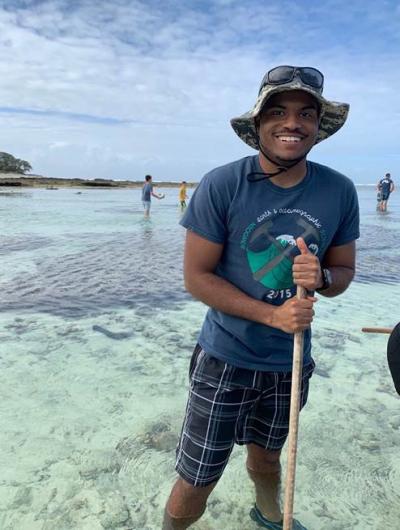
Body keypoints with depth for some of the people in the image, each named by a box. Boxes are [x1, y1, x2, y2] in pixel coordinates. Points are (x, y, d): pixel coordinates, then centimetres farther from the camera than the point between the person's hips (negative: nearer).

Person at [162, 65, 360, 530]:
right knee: (195, 485, 5)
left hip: (290, 362, 4)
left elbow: (344, 271, 4)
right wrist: (272, 314, -22)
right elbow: (196, 276, -14)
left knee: (266, 457, 28)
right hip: (225, 359, -3)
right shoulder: (220, 186, -18)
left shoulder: (339, 191, -7)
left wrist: (320, 277, -20)